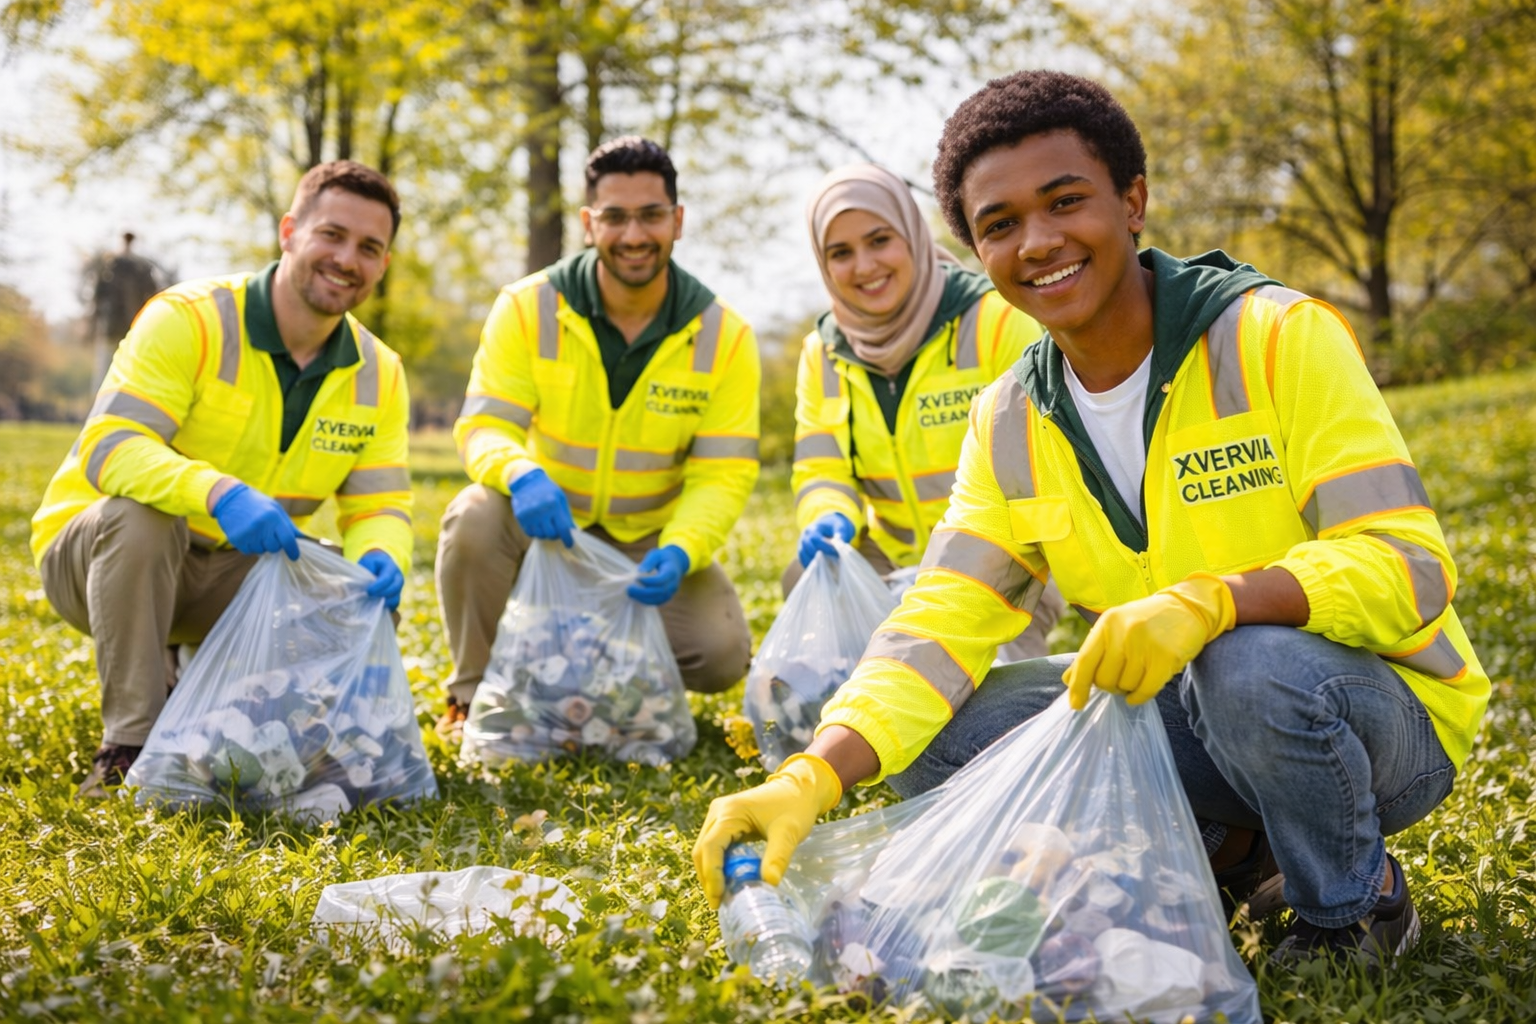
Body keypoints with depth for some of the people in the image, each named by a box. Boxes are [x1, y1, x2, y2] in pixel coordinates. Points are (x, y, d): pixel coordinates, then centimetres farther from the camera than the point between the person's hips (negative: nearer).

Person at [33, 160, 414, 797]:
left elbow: (381, 505, -4)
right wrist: (220, 493, -48)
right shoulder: (188, 320, -20)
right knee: (139, 512, -36)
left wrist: (380, 556, -30)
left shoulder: (379, 375, -3)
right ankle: (131, 743, -25)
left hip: (231, 576, 5)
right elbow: (108, 450, -30)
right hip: (94, 555, -5)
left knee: (368, 596, -16)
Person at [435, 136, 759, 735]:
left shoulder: (724, 336, -9)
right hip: (546, 521, -1)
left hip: (647, 542, 1)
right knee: (475, 517, -33)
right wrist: (522, 474, -40)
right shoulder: (528, 309, -11)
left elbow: (724, 473, -12)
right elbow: (482, 426, -15)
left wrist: (681, 551, -32)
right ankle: (476, 696, -9)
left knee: (722, 653, -22)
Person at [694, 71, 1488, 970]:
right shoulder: (1009, 424, 0)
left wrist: (1210, 602, -41)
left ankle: (1362, 903, -7)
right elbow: (941, 623, -9)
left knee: (1256, 668, -38)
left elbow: (1408, 564, -22)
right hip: (1183, 705, 5)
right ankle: (1225, 845, 3)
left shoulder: (1279, 338, -16)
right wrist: (814, 775, -28)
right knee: (941, 736, -14)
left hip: (1381, 707, -4)